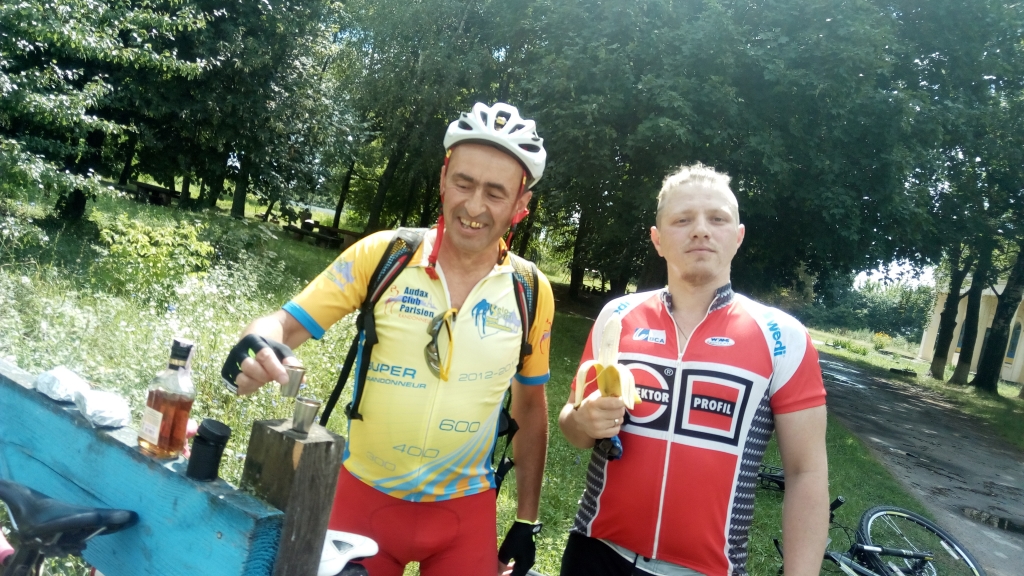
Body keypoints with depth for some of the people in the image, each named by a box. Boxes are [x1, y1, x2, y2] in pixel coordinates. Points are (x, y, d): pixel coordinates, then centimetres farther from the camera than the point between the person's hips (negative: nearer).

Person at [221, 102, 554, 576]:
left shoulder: (532, 293, -6)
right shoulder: (381, 255, -11)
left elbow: (530, 411, 5)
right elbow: (287, 324, -8)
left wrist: (527, 522, 8)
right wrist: (257, 348, -31)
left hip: (464, 512, 1)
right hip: (364, 495, 0)